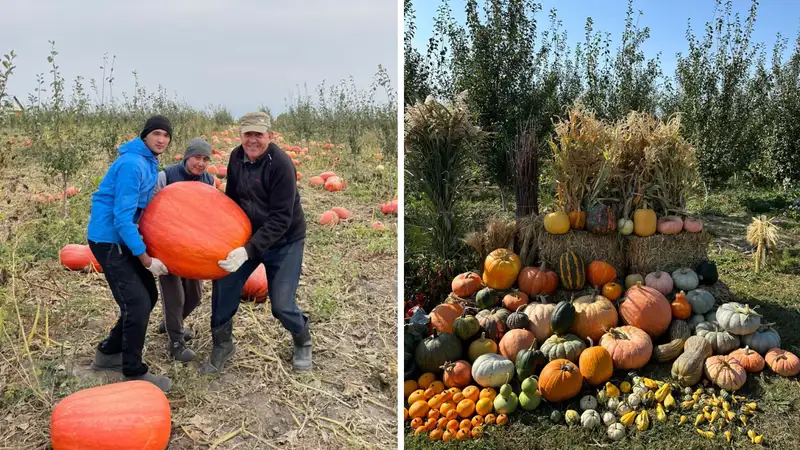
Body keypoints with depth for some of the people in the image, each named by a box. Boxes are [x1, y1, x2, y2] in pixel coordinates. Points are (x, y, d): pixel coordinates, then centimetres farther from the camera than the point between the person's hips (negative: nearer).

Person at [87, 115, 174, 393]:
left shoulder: (149, 162, 9)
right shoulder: (132, 163, -21)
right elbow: (122, 217, -25)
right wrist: (146, 258, -23)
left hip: (122, 238, 10)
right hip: (109, 239, -10)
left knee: (148, 296, 14)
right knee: (137, 303, -9)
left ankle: (108, 352, 29)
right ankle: (134, 374, 5)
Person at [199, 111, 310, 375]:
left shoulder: (281, 164, -24)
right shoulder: (236, 157, -5)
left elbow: (280, 219, -26)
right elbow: (231, 198, 10)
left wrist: (249, 250, -33)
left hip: (284, 241, -5)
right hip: (248, 236, 5)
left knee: (281, 304, -6)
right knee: (223, 286, -4)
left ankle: (303, 342, 26)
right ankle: (222, 345, 19)